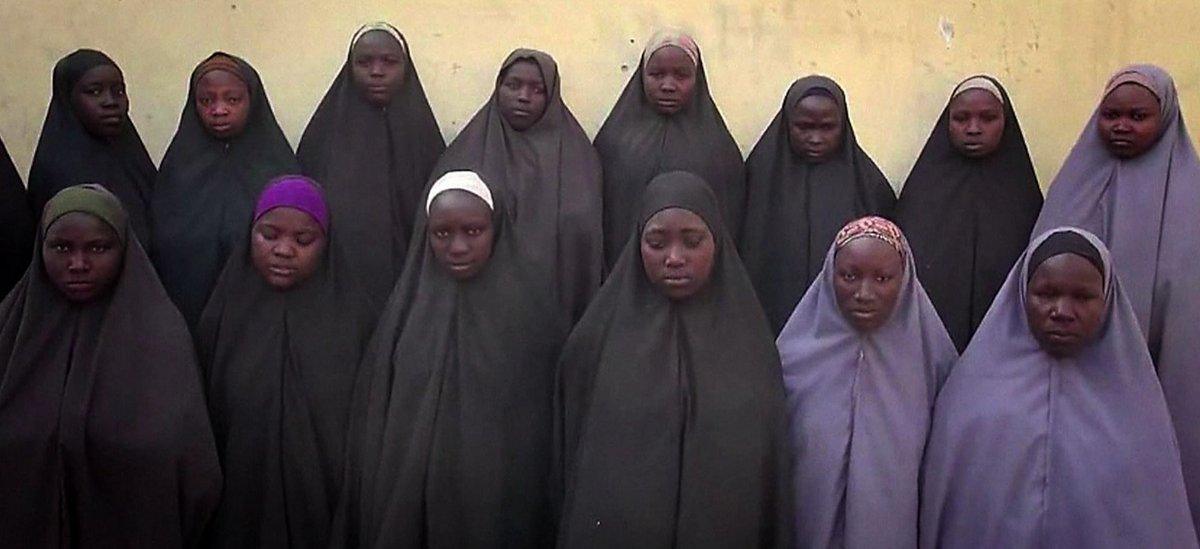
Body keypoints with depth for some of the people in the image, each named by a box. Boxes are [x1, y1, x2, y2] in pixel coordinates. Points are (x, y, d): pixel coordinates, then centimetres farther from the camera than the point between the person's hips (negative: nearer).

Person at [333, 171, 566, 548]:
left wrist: (529, 510, -3)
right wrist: (372, 506, 3)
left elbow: (548, 423, -2)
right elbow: (374, 418, 5)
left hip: (500, 504, -2)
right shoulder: (408, 306, 1)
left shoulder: (530, 308, -5)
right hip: (407, 503, 2)